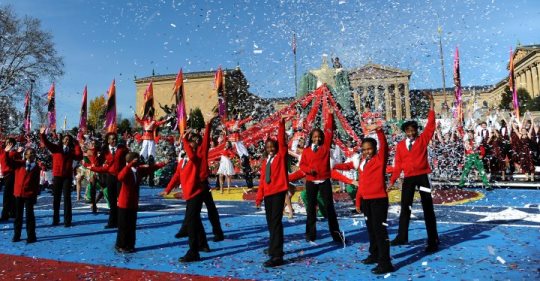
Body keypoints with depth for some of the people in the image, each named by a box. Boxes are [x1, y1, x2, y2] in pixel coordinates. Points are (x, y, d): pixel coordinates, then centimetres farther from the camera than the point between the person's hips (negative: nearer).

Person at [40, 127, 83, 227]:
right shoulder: (56, 148, 6)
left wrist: (77, 145, -8)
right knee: (56, 198, 9)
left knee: (67, 198, -1)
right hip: (57, 176, 0)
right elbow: (47, 143, -8)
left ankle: (67, 221, 3)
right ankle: (55, 219, 19)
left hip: (67, 177, 0)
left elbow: (79, 157, -7)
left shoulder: (72, 151, 8)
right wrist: (42, 135, -23)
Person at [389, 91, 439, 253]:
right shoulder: (400, 145, 4)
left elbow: (431, 125, -10)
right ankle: (402, 237, 25)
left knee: (428, 209, 2)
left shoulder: (423, 139, 0)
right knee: (405, 208, 12)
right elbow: (398, 164, 5)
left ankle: (433, 241, 11)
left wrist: (431, 103, -14)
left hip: (422, 177, -3)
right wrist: (392, 180, 1)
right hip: (408, 179, 3)